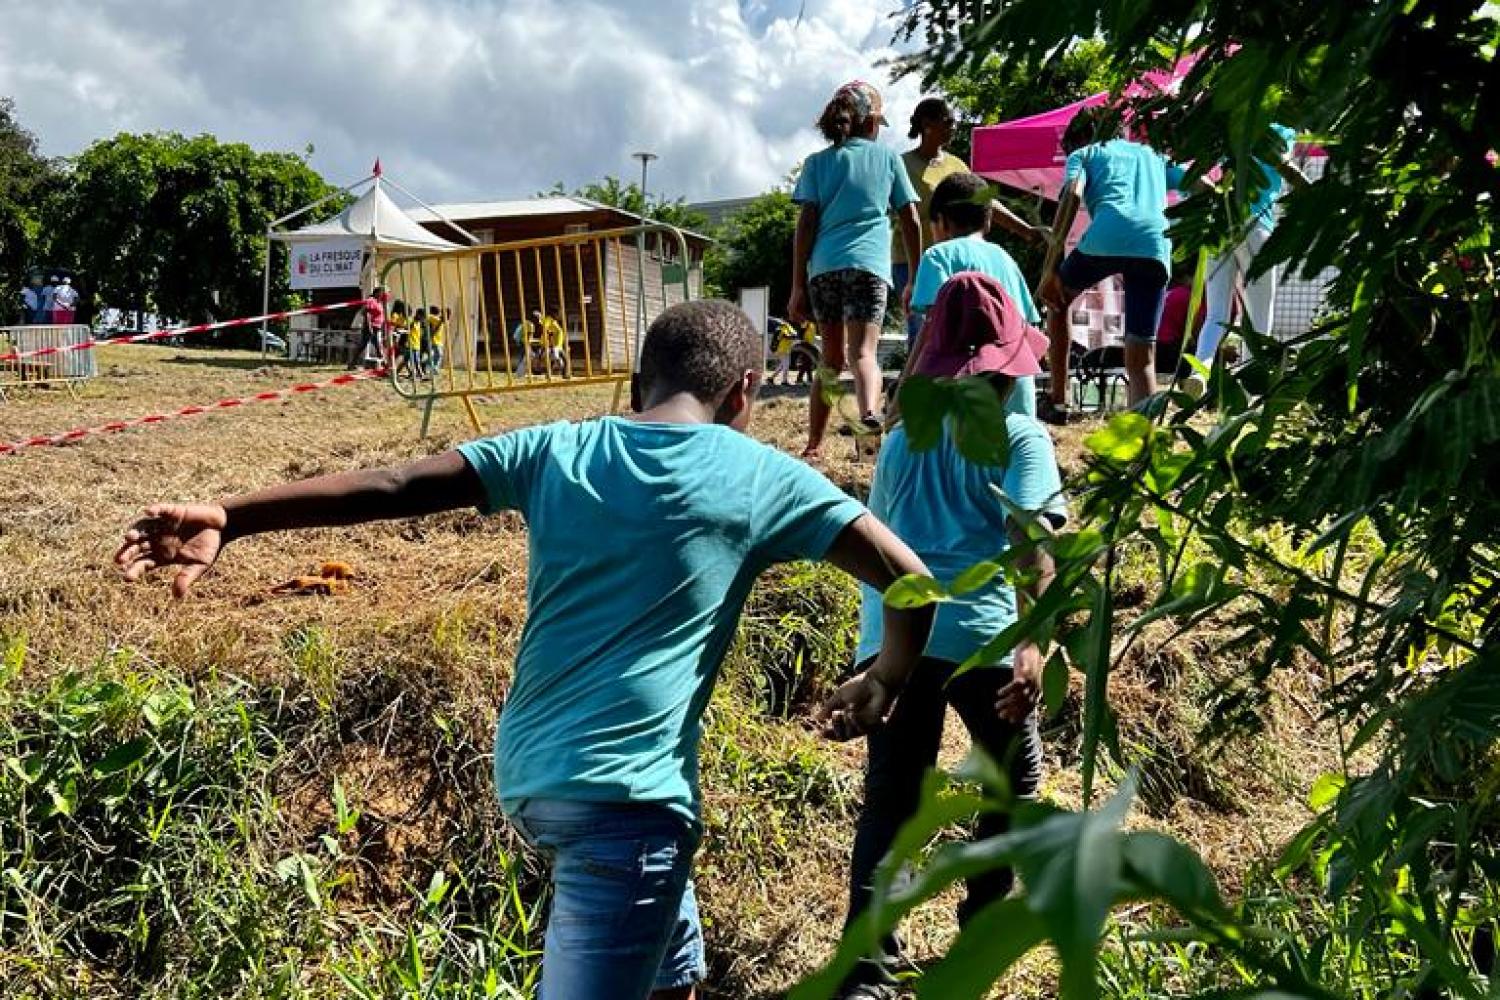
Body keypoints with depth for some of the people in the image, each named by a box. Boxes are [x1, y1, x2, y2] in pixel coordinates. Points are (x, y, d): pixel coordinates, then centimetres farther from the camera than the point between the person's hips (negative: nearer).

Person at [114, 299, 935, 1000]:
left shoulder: (555, 452, 5)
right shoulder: (762, 478, -2)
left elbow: (390, 487, 0)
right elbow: (908, 580, -1)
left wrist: (227, 522, 2)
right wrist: (883, 683, 15)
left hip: (528, 777, 6)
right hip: (627, 793, -6)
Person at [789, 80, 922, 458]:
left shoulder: (817, 162, 15)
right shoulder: (887, 157, 16)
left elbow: (806, 223, 5)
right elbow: (911, 221, 15)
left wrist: (797, 286, 4)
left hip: (823, 267, 2)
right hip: (868, 264, -2)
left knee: (831, 357, 13)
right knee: (863, 351, -13)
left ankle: (814, 445, 16)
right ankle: (870, 412, -43)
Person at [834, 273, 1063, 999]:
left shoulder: (900, 441, 20)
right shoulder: (1021, 437, 6)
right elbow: (1032, 542, -9)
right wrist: (1036, 644, -19)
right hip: (978, 633, -3)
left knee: (889, 800, 7)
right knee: (1015, 777, 21)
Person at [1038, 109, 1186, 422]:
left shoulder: (1082, 154, 24)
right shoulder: (1152, 155, 38)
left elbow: (1071, 198, 3)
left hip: (1106, 239, -2)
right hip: (1157, 247, 3)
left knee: (1057, 299, 28)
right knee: (1141, 359, 6)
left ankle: (1057, 401, 23)